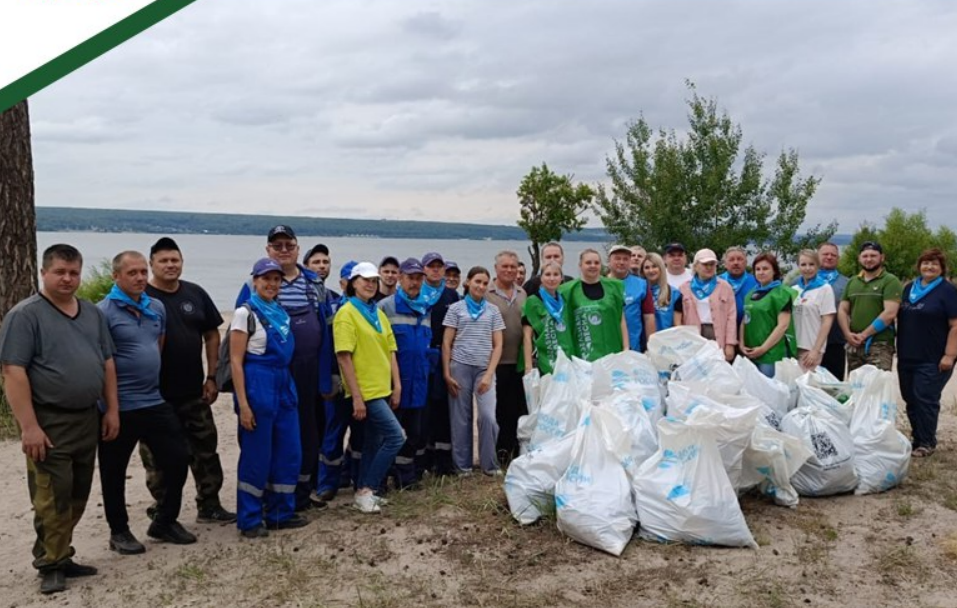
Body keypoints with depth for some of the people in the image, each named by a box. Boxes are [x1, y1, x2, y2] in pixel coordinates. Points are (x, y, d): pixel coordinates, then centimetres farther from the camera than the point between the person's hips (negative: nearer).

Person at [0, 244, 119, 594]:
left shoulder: (93, 314, 11)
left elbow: (107, 364, 15)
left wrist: (112, 410, 8)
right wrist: (28, 426, -20)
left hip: (87, 419, 6)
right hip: (49, 423, -6)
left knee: (77, 497, 13)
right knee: (52, 498, -2)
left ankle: (61, 556, 26)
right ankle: (51, 565, 12)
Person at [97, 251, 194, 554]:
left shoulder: (157, 308, 8)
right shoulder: (103, 312, -12)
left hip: (155, 402, 6)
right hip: (119, 407, -6)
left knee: (178, 460, 9)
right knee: (114, 471, 9)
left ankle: (165, 521, 26)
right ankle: (119, 531, 26)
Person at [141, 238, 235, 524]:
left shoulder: (196, 294, 5)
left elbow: (212, 335, 10)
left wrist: (212, 377, 4)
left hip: (193, 391, 4)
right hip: (155, 394, -4)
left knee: (205, 449, 10)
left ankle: (209, 507, 23)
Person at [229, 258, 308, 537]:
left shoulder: (281, 313, 14)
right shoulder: (245, 313, -6)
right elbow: (236, 362, -10)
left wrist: (288, 389, 14)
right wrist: (243, 404, -16)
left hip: (284, 387, 7)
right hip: (257, 387, -7)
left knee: (289, 453, 10)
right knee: (256, 457, 1)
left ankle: (280, 513, 24)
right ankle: (249, 520, 14)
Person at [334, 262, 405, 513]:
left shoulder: (378, 313, 13)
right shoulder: (347, 313, -10)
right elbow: (344, 358, -15)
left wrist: (397, 386, 8)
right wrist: (356, 397, -18)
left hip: (382, 388, 8)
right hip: (365, 390, -7)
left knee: (374, 442, 13)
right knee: (396, 436, -11)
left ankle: (363, 492, 25)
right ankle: (365, 491, -1)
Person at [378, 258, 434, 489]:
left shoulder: (426, 309, 13)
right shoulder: (385, 306, -6)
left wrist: (427, 362, 14)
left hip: (419, 381, 6)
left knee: (415, 429, 12)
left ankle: (407, 474, 24)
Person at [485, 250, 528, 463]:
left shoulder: (523, 294, 12)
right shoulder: (485, 294, -6)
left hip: (519, 361, 5)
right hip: (496, 361, -4)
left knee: (518, 408, 10)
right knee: (497, 409, 4)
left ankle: (515, 449, 22)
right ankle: (498, 451, 16)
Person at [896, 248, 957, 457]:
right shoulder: (909, 288, 14)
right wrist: (899, 348, 16)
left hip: (933, 360, -6)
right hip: (906, 357, 6)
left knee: (925, 400, -3)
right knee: (910, 399, 9)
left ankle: (927, 443, 9)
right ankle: (916, 438, 21)